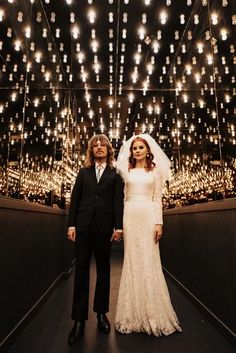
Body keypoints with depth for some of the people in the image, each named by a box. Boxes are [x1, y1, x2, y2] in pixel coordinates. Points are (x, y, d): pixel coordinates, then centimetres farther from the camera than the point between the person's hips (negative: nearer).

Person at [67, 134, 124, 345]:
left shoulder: (115, 174, 7)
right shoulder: (84, 172, 12)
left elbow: (118, 201, 0)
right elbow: (75, 198, 7)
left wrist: (118, 226, -9)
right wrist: (72, 224, -1)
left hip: (104, 227, -1)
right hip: (84, 225, 1)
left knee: (103, 271, 11)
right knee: (81, 271, 3)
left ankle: (101, 313, 27)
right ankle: (79, 320, 12)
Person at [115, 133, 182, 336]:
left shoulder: (156, 170, 8)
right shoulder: (126, 171, 11)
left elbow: (157, 198, 3)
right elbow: (121, 197, 9)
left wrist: (159, 222, -6)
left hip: (148, 216, -1)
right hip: (130, 216, 2)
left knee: (149, 260, 1)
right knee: (131, 261, 5)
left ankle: (153, 313, 17)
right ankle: (133, 314, 20)